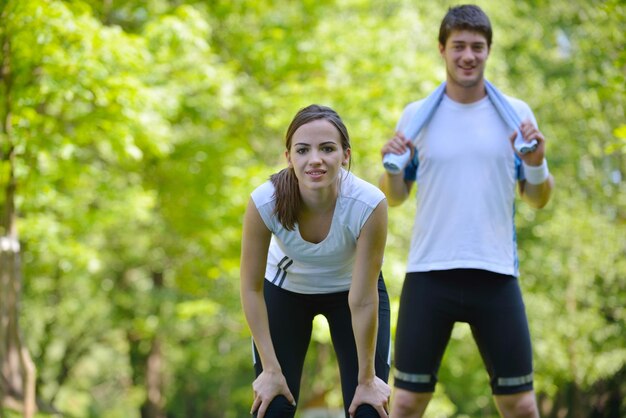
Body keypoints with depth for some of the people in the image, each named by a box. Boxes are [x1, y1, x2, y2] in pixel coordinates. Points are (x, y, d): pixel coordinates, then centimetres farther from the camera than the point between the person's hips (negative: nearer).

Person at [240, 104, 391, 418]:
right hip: (285, 288, 0)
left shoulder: (370, 205, -36)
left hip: (350, 288, 0)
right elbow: (251, 288, -19)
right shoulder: (264, 203, -34)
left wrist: (366, 379, -17)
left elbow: (362, 302, -27)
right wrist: (271, 368, -16)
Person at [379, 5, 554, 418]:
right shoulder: (416, 115, 6)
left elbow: (538, 199, 9)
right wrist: (392, 168, -10)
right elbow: (395, 197, 11)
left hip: (496, 275, 0)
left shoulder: (517, 113, 6)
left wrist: (537, 163, -11)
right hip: (429, 275, 0)